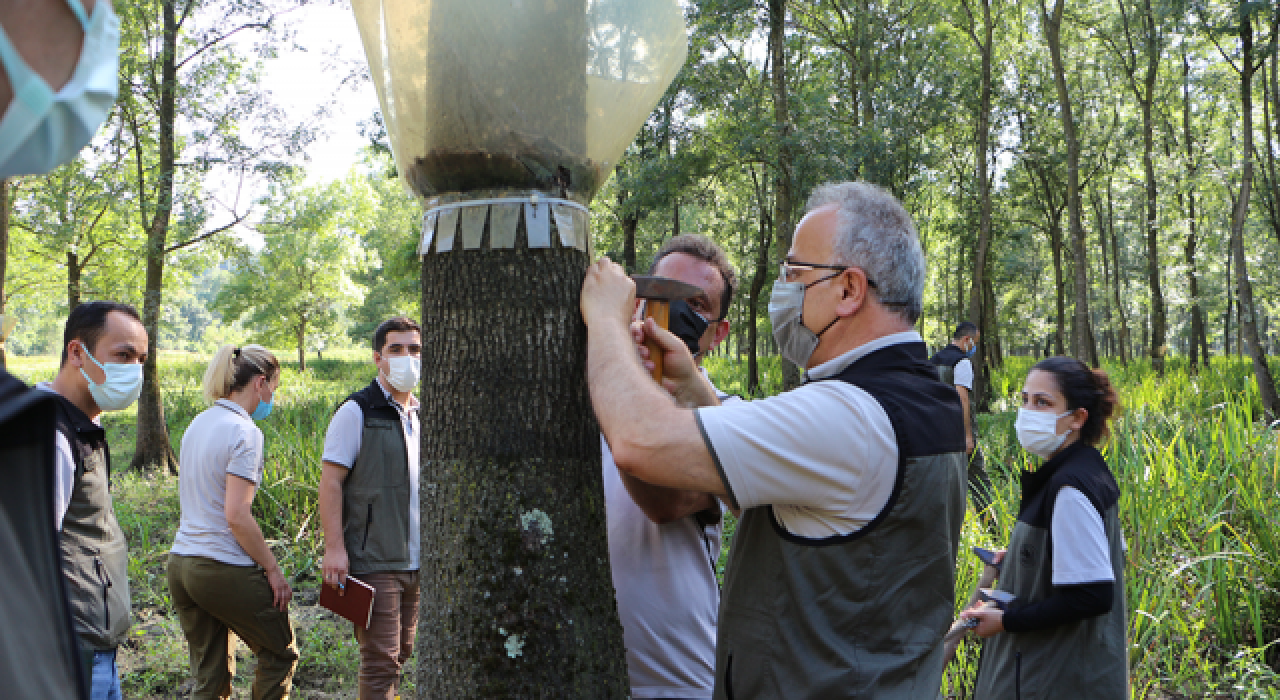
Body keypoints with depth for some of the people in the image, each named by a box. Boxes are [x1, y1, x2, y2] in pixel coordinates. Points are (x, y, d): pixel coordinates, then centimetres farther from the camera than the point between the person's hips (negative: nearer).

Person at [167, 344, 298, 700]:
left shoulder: (197, 424, 12)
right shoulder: (244, 432, -14)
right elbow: (236, 515, -21)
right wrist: (273, 569, -11)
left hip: (180, 564, 8)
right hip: (225, 570, -8)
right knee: (280, 654, 13)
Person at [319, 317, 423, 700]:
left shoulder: (420, 415, 14)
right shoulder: (357, 412, -7)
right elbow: (330, 482, -11)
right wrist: (334, 548, -19)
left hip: (415, 562, 7)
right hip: (373, 562, -7)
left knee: (401, 653, 13)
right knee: (380, 660, -6)